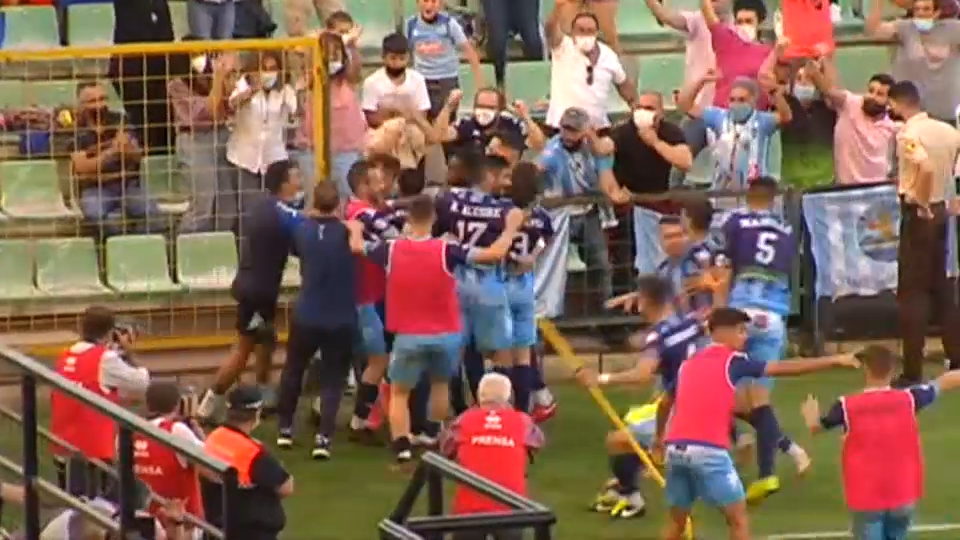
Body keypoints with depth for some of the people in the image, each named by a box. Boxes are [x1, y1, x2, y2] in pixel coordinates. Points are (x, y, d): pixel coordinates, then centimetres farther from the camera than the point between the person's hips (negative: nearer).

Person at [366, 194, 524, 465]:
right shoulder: (446, 250, -13)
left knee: (399, 392, 10)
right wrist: (511, 227, 4)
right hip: (445, 334, 0)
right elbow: (495, 254, -13)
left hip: (409, 336, 0)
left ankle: (402, 448, -7)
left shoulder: (391, 249, -9)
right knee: (440, 384, 26)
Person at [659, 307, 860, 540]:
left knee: (677, 520, 17)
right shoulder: (733, 361, 3)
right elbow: (784, 368, 0)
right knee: (738, 517, 4)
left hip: (675, 447, 6)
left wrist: (661, 439, 47)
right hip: (708, 449, -6)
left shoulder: (688, 364, 19)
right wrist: (834, 361, 2)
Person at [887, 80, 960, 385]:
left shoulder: (908, 134, -17)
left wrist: (922, 205, -20)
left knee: (912, 292, -2)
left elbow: (926, 168, -32)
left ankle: (913, 370, -3)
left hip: (918, 214, -7)